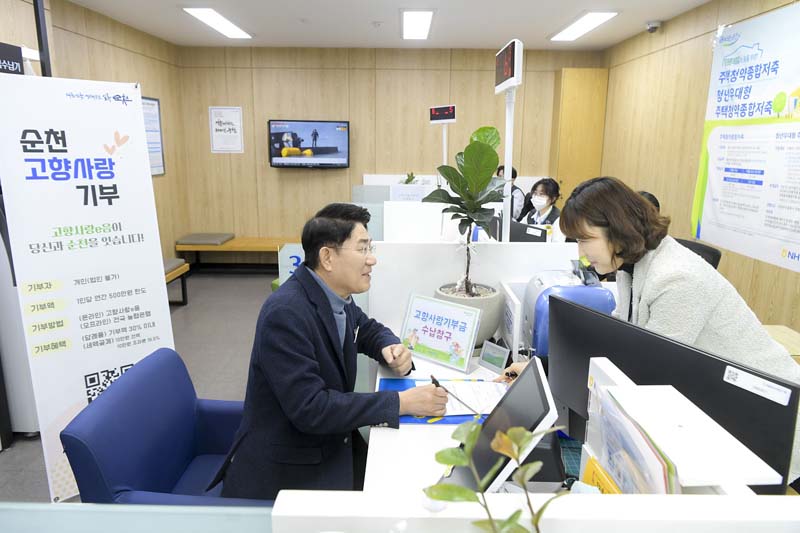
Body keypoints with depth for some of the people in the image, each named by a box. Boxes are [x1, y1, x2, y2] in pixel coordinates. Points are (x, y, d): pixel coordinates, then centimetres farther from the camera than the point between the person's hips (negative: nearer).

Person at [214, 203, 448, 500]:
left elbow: (369, 329, 18)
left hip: (331, 443, 7)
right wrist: (401, 403, -27)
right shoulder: (286, 313, -26)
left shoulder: (337, 297, -2)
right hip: (284, 468, -7)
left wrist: (391, 348, -6)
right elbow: (310, 408, -28)